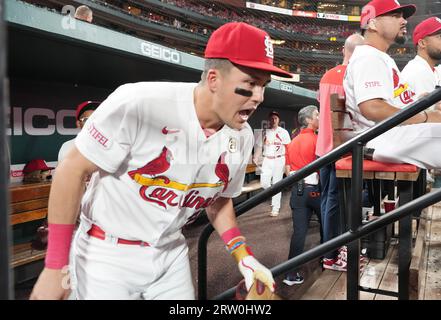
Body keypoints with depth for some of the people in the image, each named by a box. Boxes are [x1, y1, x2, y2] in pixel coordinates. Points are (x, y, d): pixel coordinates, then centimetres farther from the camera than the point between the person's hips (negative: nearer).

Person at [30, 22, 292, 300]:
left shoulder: (242, 138, -8)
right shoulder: (138, 103, -28)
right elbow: (73, 170, -19)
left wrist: (244, 257, -3)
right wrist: (54, 269, -16)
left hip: (171, 253, 5)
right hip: (108, 254, -4)